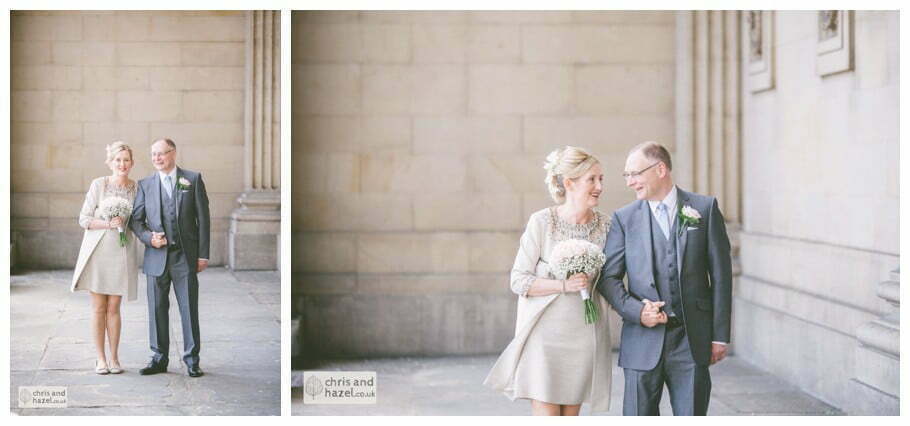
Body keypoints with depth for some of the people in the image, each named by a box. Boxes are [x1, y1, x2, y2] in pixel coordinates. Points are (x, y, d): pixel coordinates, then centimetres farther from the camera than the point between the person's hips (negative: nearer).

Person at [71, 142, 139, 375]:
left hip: (122, 252, 1)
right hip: (97, 250, -1)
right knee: (98, 307, 4)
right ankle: (100, 358, 13)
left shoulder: (137, 189, 2)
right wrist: (108, 224, -16)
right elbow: (84, 219, -4)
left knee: (114, 307, 4)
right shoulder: (98, 185, -4)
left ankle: (114, 357, 14)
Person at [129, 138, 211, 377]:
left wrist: (203, 254, -3)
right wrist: (148, 237, -11)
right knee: (157, 310, 5)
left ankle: (192, 361, 7)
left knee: (189, 309, 0)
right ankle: (159, 359, 15)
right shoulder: (145, 185, 10)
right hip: (156, 257, 2)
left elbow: (202, 217, 2)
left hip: (185, 256, -2)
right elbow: (135, 219, 10)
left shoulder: (193, 179, 4)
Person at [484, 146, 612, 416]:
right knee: (545, 415, -4)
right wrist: (564, 285, -19)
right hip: (547, 331, -4)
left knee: (570, 415, 10)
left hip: (585, 333, 4)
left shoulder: (605, 225, 2)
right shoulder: (542, 222, -9)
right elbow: (519, 280, -9)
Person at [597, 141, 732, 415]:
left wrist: (720, 336, 0)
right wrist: (635, 310, -13)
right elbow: (608, 277, 4)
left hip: (692, 341, -1)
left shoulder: (705, 208, 3)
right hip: (643, 341, 1)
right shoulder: (625, 218, 5)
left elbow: (720, 275, 3)